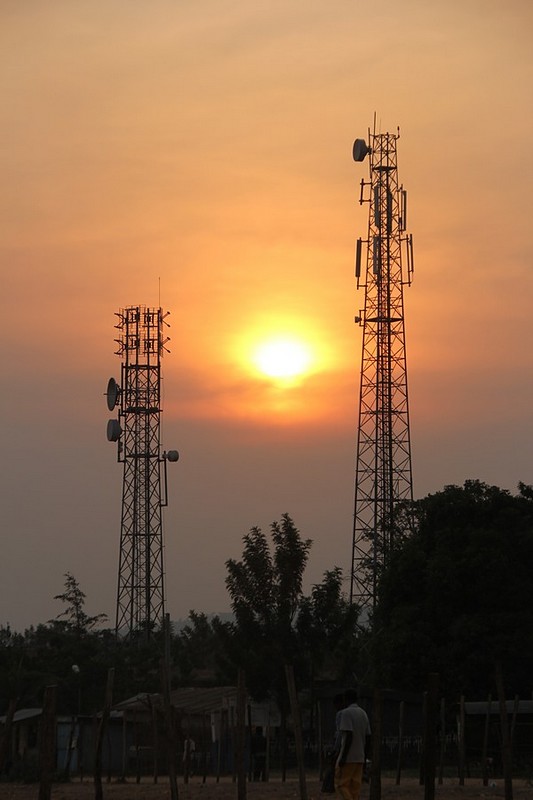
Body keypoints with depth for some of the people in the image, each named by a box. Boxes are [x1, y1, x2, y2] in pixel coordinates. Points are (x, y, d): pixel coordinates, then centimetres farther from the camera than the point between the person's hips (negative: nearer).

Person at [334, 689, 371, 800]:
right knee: (355, 788, 6)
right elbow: (368, 739, 13)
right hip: (359, 758, 7)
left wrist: (343, 757, -19)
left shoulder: (345, 713, -11)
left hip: (348, 758, -7)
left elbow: (348, 736, -20)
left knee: (341, 785, -3)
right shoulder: (363, 714, 13)